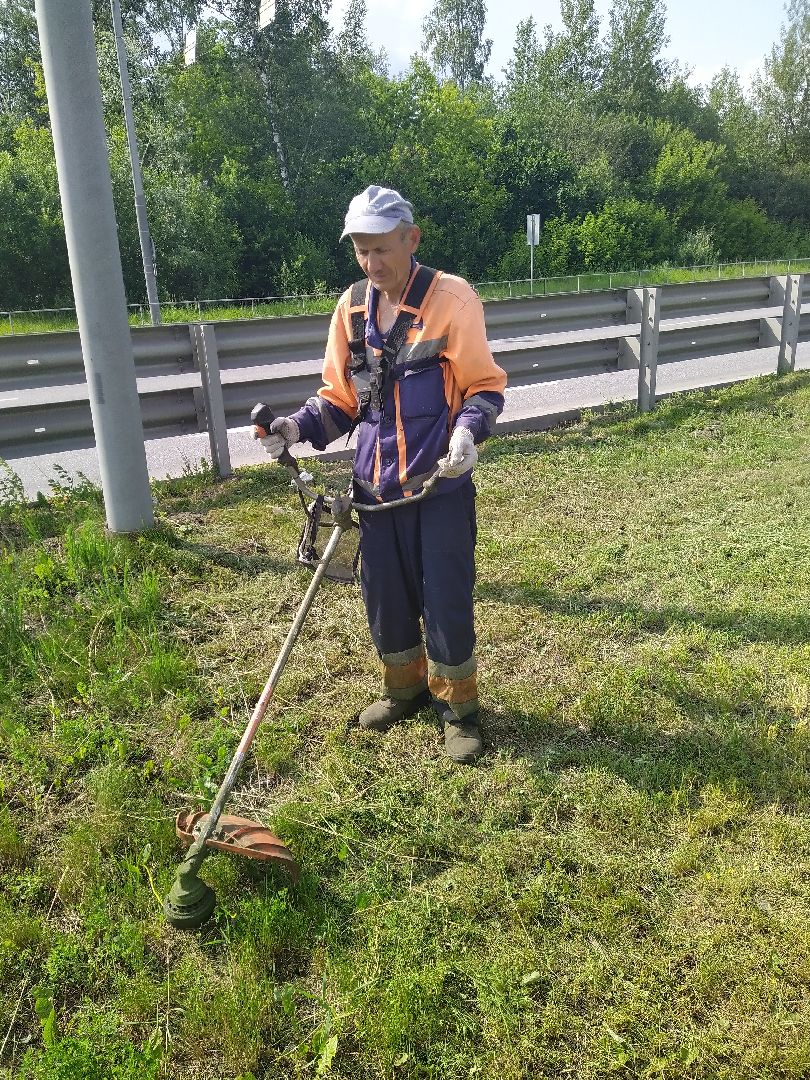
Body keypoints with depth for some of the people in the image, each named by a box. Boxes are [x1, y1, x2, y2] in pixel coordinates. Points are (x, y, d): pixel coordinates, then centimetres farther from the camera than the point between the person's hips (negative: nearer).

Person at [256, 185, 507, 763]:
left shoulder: (451, 297, -10)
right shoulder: (353, 306, 6)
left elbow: (484, 384, -7)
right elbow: (341, 396, 10)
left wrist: (468, 430, -26)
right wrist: (300, 426, -7)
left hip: (441, 483, -5)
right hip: (376, 485, 5)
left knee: (446, 601, 2)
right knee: (385, 597, 14)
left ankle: (458, 706, 24)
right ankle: (405, 688, 38)